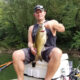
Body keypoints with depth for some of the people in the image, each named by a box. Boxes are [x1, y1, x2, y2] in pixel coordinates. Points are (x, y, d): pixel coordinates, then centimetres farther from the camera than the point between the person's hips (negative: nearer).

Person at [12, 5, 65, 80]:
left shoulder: (52, 22, 11)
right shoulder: (31, 28, 22)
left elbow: (62, 29, -8)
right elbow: (30, 42, 16)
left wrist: (52, 24, -30)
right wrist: (31, 47, -9)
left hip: (48, 49, -3)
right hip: (35, 50, 3)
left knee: (57, 52, -40)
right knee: (16, 54, -23)